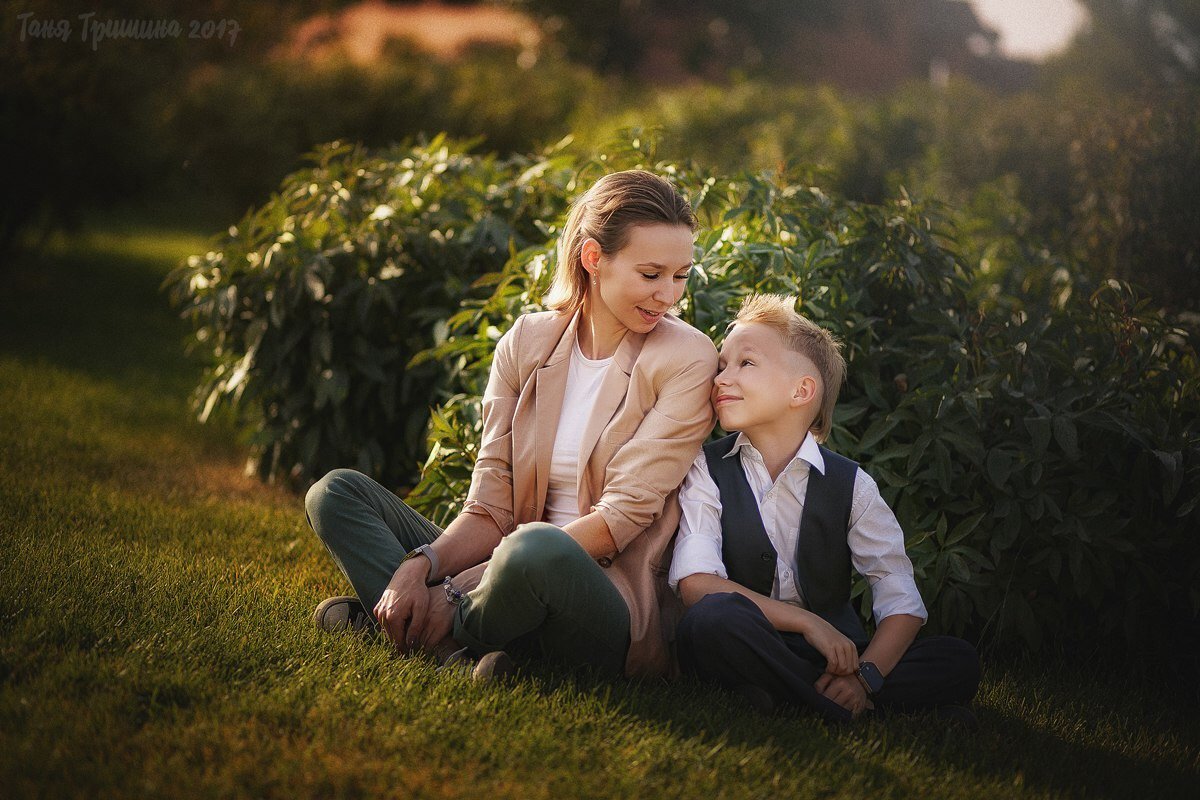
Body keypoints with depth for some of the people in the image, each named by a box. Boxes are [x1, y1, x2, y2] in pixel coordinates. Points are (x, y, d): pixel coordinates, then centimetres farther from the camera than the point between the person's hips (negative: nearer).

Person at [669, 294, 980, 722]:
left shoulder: (850, 485, 3)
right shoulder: (707, 470, 0)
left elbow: (901, 601, -2)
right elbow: (695, 582, -13)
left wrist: (865, 673, -21)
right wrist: (808, 621, -18)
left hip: (835, 654, 3)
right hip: (748, 652, -2)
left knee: (958, 661, -18)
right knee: (713, 616, -36)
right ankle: (850, 718, -27)